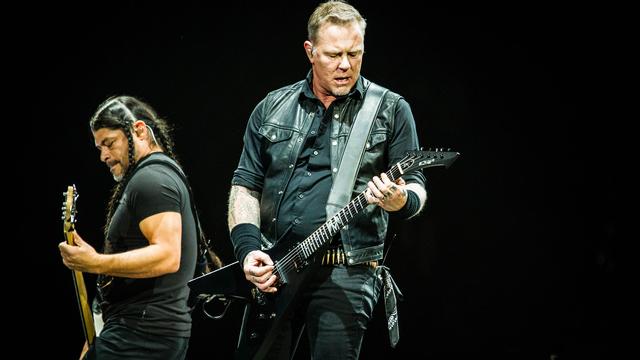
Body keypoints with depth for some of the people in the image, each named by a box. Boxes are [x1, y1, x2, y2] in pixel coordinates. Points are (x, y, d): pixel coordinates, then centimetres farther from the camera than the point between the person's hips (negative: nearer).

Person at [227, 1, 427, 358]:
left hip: (345, 275, -3)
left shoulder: (391, 110, 3)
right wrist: (248, 248, -5)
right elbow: (246, 183, 11)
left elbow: (416, 186, 3)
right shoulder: (272, 109, 11)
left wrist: (402, 201, -22)